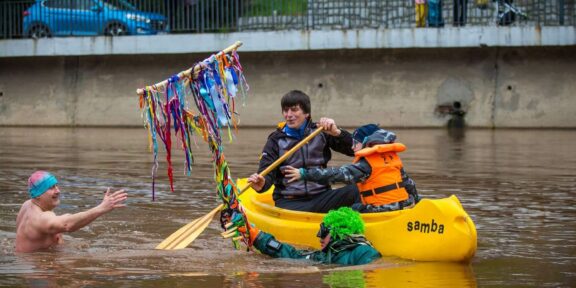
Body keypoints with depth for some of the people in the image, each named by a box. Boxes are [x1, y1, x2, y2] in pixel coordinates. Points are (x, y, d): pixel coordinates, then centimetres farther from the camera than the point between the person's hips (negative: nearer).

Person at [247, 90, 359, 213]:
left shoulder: (320, 133, 11)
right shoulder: (276, 140, 8)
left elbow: (353, 149, 4)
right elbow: (267, 172, -3)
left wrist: (337, 133, -15)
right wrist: (261, 185, -27)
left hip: (320, 197, 1)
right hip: (289, 201, -1)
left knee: (353, 190, -27)